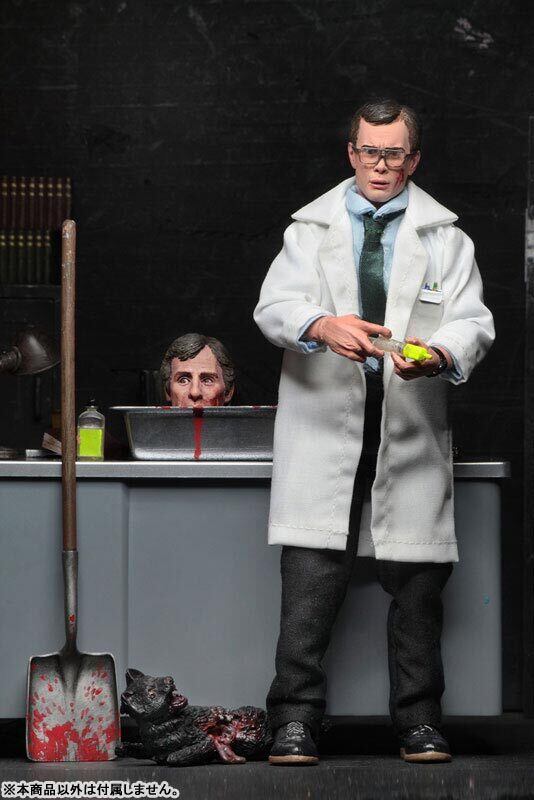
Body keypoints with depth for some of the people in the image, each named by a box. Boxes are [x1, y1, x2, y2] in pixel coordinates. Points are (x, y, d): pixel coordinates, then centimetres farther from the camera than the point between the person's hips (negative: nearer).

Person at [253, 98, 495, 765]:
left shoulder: (444, 237, 11)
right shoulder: (311, 229, 12)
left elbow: (473, 322, 2)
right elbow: (274, 305, -1)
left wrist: (440, 353, -21)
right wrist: (321, 326, -23)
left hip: (411, 430, 1)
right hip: (326, 421, -1)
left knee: (416, 581, 4)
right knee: (310, 579, -6)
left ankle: (419, 721, 15)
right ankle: (295, 720, -1)